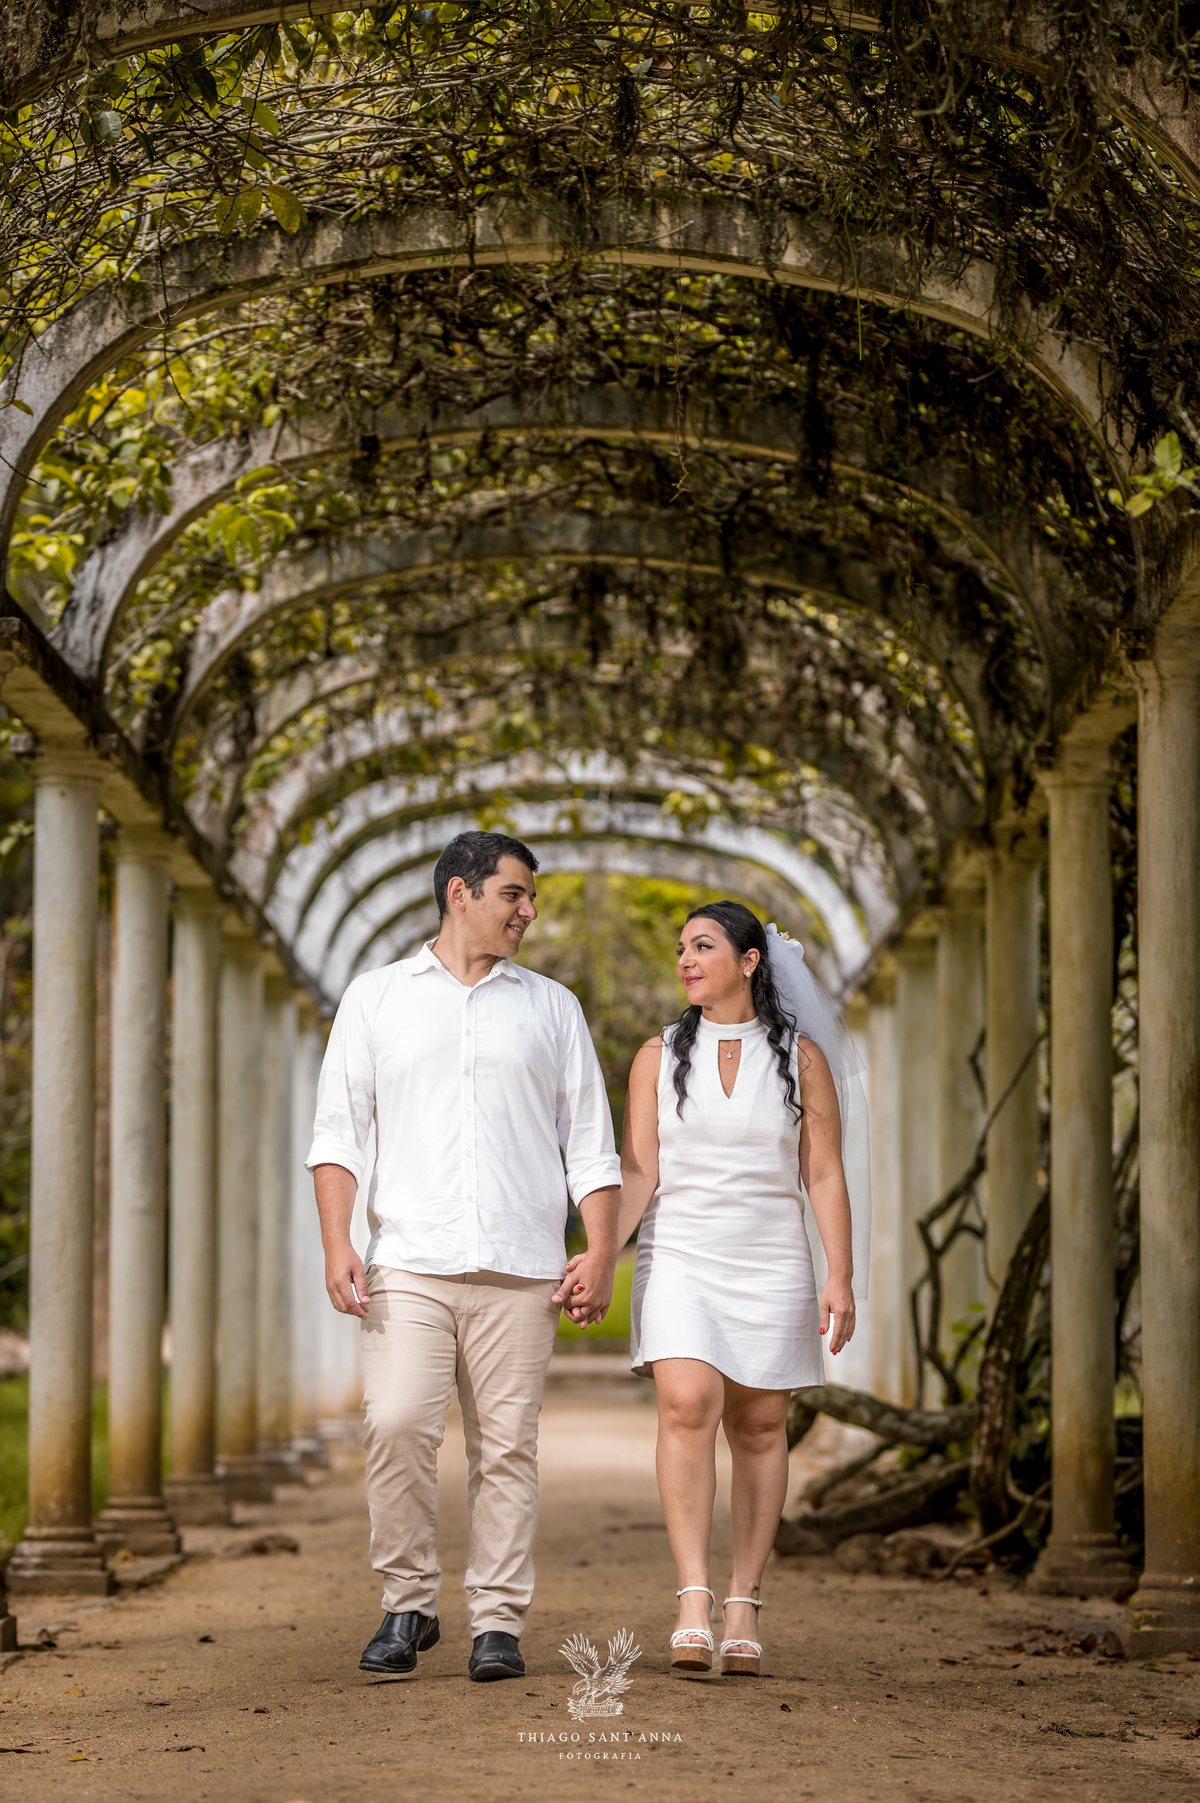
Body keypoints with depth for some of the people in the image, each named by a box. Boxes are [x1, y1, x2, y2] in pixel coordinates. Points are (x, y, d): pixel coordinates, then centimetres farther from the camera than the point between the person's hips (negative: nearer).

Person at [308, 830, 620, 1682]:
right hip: (409, 1261, -1)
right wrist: (337, 1244, -6)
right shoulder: (377, 997, 12)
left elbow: (591, 1146, 13)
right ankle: (409, 1605, 1)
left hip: (518, 1267, 1)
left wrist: (601, 1253, 1)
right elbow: (340, 1131, 7)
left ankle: (499, 1623, 4)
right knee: (398, 1426, -15)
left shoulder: (552, 1007, 15)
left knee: (507, 1445, -2)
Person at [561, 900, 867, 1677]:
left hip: (771, 1264, 0)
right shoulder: (660, 1056, 5)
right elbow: (638, 1174, 1)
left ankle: (744, 1606, 12)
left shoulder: (801, 1057, 2)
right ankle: (694, 1602, -21)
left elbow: (825, 1176, 1)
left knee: (759, 1428, 3)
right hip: (680, 1260, 0)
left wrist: (841, 1280, -7)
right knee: (686, 1408, -18)